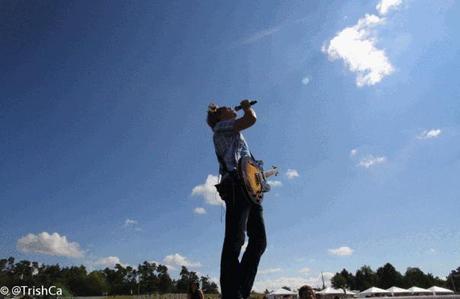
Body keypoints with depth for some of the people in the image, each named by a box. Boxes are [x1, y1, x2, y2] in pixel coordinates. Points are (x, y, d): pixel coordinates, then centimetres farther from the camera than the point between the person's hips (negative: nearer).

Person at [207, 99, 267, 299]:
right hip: (236, 185, -9)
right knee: (235, 240, -17)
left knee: (259, 240, 2)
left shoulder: (234, 135, 36)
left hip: (248, 187, 9)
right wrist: (247, 107, 17)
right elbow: (251, 119, -4)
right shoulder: (221, 126, 11)